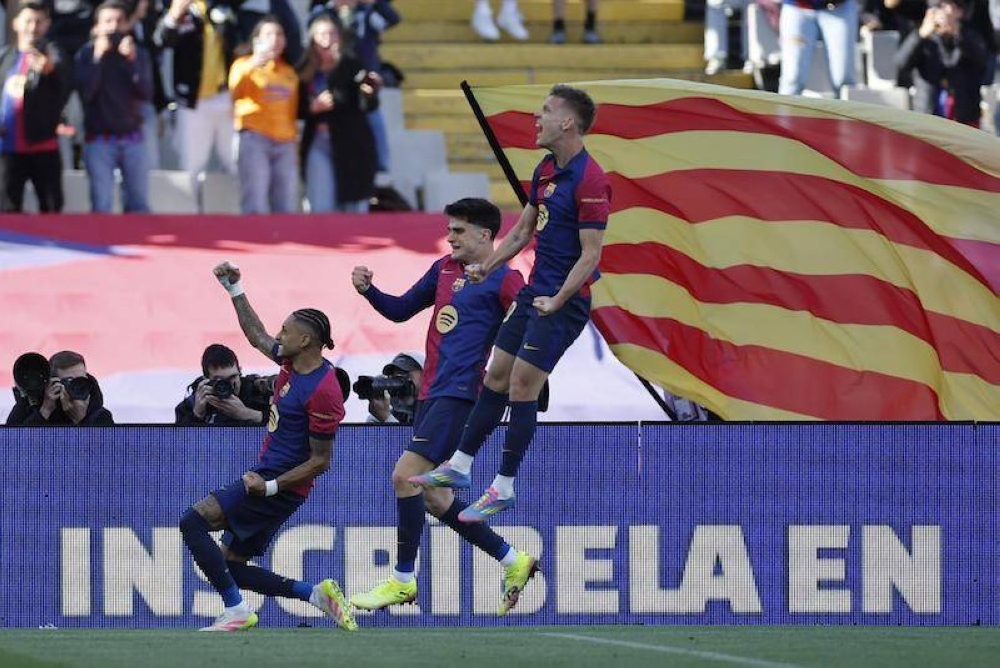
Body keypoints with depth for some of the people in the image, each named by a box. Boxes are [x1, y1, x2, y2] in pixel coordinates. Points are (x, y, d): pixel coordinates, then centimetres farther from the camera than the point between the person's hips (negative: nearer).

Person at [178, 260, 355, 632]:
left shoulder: (322, 392, -22)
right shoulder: (292, 362, 4)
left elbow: (320, 461, -19)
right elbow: (257, 337, 25)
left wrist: (270, 486, -21)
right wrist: (235, 290, 22)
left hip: (281, 487, -10)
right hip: (266, 477, 10)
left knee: (194, 521, -18)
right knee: (232, 566, 10)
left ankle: (236, 611, -18)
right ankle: (317, 593, 10)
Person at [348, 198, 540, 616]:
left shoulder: (504, 280, -5)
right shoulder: (444, 269, 18)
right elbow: (400, 310, 24)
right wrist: (368, 290, 8)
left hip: (460, 394, -9)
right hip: (431, 393, 9)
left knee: (406, 475, -17)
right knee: (432, 498, 9)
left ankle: (402, 581, -9)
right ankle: (513, 562, 21)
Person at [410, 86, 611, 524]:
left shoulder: (590, 181, -19)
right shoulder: (545, 171, 9)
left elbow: (590, 254, -20)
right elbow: (522, 231, 20)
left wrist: (557, 301, -24)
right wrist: (486, 267, 10)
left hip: (564, 303, -9)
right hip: (534, 292, 9)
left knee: (522, 387, -6)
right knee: (496, 377, 12)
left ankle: (503, 489, 3)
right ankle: (459, 467, 22)